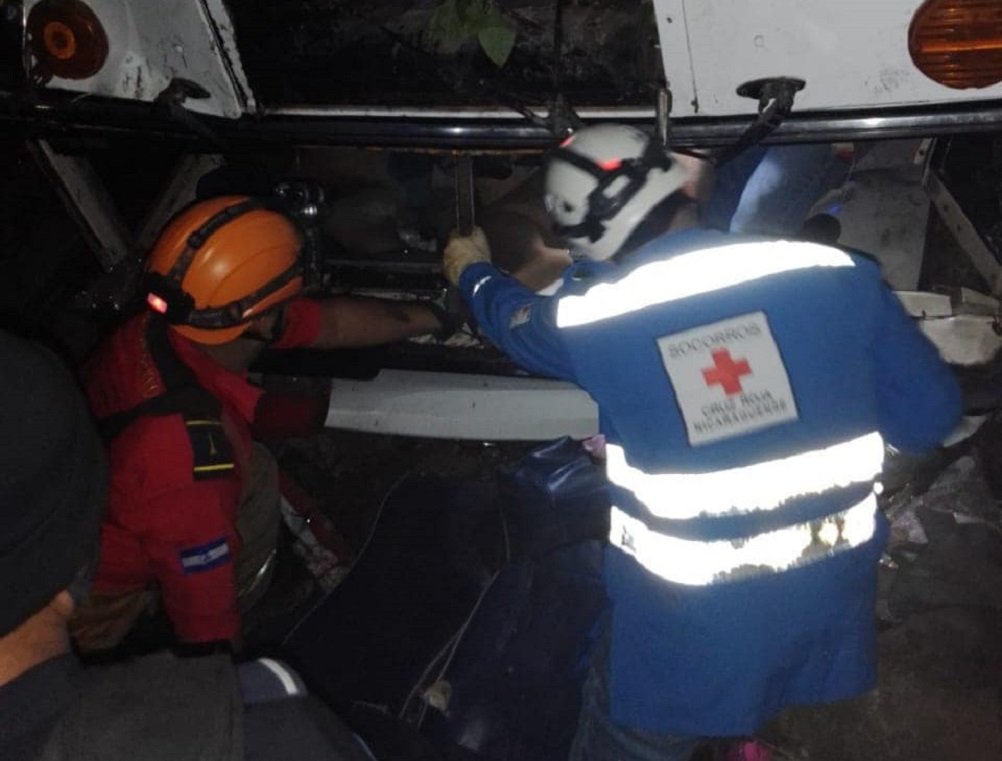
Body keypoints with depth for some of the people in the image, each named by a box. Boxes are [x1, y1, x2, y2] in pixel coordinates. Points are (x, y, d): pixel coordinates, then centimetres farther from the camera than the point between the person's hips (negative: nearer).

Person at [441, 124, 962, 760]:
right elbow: (929, 417, 1)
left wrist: (473, 272, 38)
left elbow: (515, 319, 16)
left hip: (687, 628, -2)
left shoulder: (591, 317, -8)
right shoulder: (835, 274, -8)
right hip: (833, 602, 3)